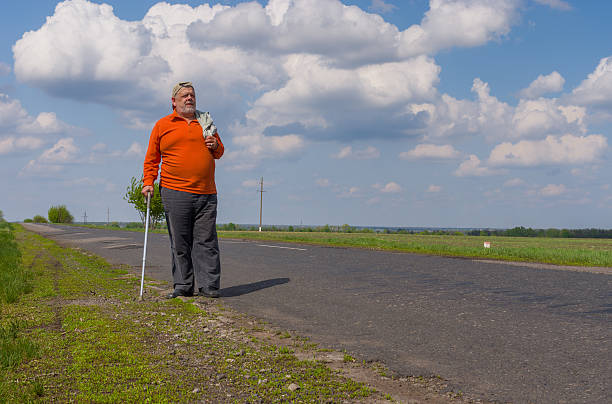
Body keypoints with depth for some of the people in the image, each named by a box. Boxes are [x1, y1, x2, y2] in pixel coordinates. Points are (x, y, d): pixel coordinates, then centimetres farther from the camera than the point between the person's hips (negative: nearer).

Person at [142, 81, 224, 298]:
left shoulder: (205, 122, 17)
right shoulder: (162, 125, 10)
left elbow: (219, 152, 25)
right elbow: (151, 158, 12)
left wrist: (215, 146, 3)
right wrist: (148, 182, 0)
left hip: (206, 193, 2)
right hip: (175, 193, -2)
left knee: (206, 241, -1)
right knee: (180, 243, 1)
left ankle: (209, 286, 0)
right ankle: (183, 286, 8)